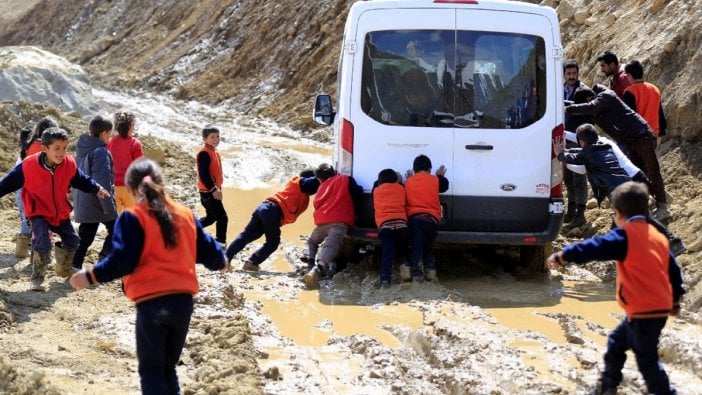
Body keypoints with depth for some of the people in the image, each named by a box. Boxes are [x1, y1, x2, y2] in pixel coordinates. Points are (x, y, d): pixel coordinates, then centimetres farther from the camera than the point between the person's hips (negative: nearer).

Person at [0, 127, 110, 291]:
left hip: (61, 212, 5)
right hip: (39, 213, -5)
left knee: (72, 241, 17)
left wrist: (97, 188, -4)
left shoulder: (69, 164, -14)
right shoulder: (29, 165, -25)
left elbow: (81, 180, 5)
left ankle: (64, 270, 45)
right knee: (42, 244, -24)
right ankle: (37, 279, -9)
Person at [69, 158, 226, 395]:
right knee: (168, 366, 20)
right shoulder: (185, 214, 11)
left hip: (151, 302, -5)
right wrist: (220, 262, 39)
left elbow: (122, 261, -13)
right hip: (183, 301, 5)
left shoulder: (133, 218, -5)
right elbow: (206, 250, 17)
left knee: (151, 370, 6)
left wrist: (91, 276, -3)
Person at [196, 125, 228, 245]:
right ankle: (221, 243, 1)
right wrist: (213, 189, -26)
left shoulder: (215, 153, 11)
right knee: (222, 217, -7)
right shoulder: (204, 153, -19)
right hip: (208, 192, -10)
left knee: (211, 217, 20)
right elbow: (203, 174, -24)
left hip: (213, 191, 10)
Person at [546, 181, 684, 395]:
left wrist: (561, 256, -8)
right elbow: (673, 270, 16)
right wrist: (675, 300, 27)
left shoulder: (625, 236, -12)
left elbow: (594, 248, -16)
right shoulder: (658, 236, 11)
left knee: (647, 359, -1)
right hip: (660, 308, 9)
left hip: (643, 312, -9)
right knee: (616, 342, 24)